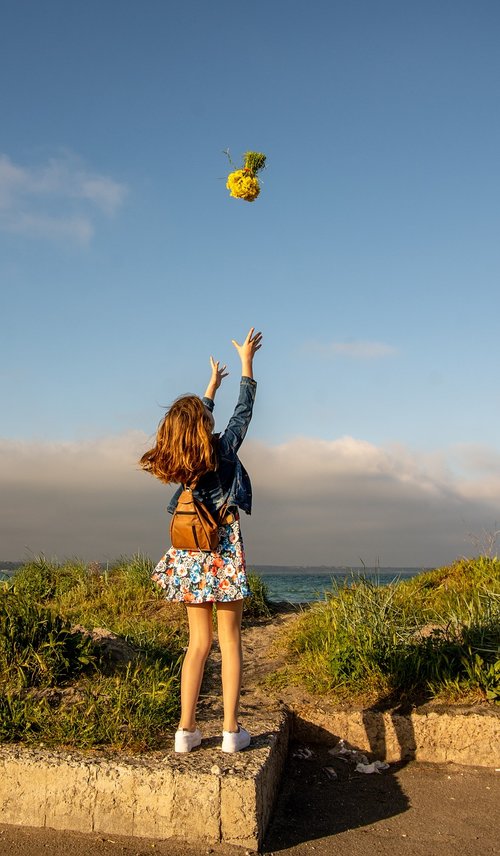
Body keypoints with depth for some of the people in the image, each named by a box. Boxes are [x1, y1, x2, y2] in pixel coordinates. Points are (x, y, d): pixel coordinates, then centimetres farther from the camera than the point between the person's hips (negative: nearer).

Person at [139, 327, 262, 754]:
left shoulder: (176, 462, 3)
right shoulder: (222, 451, -11)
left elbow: (197, 418, 20)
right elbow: (243, 411, 1)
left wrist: (213, 385, 34)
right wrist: (247, 360, 10)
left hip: (190, 555, 5)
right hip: (223, 554, -5)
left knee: (199, 641, 11)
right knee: (230, 641, 3)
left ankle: (186, 729, 12)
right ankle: (232, 730, 7)